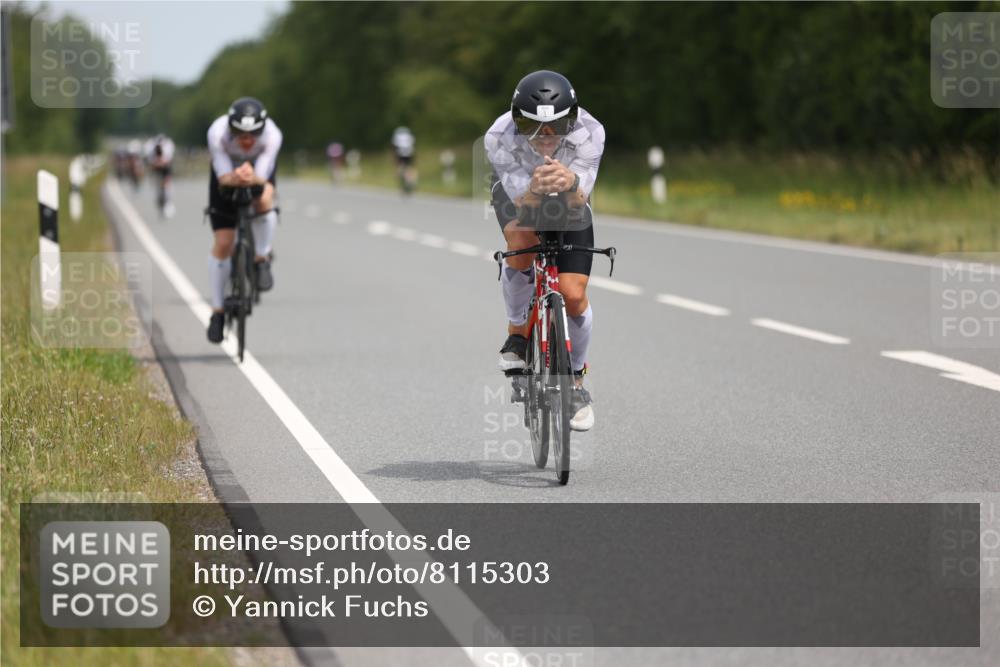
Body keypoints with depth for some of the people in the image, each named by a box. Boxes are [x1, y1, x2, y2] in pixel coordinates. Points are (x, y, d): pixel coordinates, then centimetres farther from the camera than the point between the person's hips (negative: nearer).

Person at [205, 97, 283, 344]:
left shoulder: (272, 135, -37)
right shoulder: (217, 133, -37)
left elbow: (262, 176, -38)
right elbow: (223, 176, -36)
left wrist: (252, 178, -61)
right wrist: (235, 178, -59)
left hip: (259, 169, 0)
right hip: (227, 172, 0)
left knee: (264, 199, -36)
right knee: (223, 243, -7)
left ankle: (262, 260, -12)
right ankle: (217, 311, 7)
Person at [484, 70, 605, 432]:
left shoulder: (589, 133, -34)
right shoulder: (500, 138, -36)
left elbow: (578, 204, -35)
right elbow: (523, 204, -35)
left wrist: (570, 183, -58)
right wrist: (536, 189, -59)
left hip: (569, 202, 1)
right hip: (518, 195, -1)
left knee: (573, 295, -11)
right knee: (520, 240, -35)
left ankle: (576, 379, 14)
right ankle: (518, 331, -10)